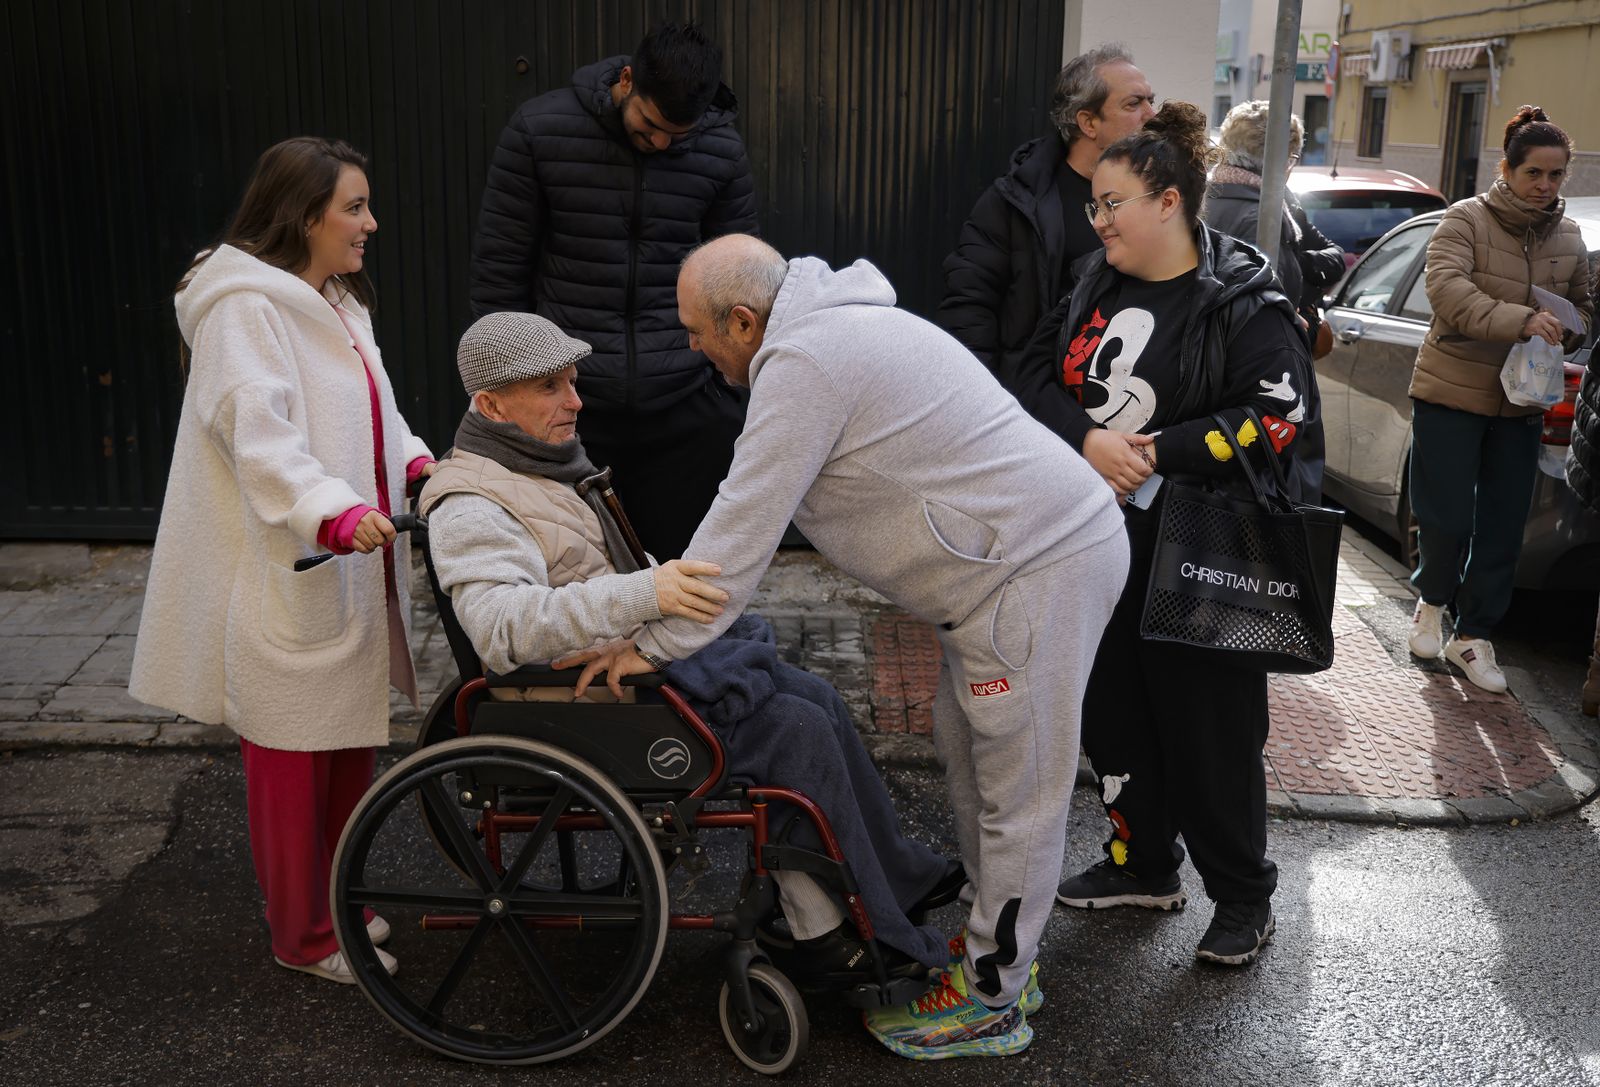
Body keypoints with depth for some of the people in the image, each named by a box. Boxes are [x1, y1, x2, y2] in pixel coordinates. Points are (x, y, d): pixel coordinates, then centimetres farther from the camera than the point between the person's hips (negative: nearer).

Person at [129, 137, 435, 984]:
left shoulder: (336, 302, 17)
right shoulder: (245, 308, -16)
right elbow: (260, 437, -26)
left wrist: (419, 465, 6)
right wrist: (335, 512, -39)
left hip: (347, 571, 10)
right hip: (284, 576, -10)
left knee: (350, 744, 17)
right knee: (294, 758, 2)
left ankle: (337, 903, 33)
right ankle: (303, 936, 16)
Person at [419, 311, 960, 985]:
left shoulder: (548, 462, 14)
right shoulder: (469, 508, -17)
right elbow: (504, 625, -36)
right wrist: (645, 593, -44)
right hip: (595, 712, -10)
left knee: (814, 698, 2)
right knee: (797, 731, -16)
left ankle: (902, 879, 12)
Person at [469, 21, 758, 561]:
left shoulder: (722, 152, 0)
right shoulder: (539, 129, -4)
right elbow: (498, 270, 1)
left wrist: (740, 395, 6)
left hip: (683, 409, 1)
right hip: (566, 400, -1)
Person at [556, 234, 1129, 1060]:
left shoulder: (802, 363, -18)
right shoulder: (834, 324, 15)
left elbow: (745, 527, -19)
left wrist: (655, 643, -12)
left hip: (1037, 572, -11)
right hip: (1039, 545, 11)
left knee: (1018, 790, 1)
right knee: (968, 751, 20)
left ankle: (989, 1001, 15)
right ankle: (1001, 947, 34)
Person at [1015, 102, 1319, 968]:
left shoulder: (1243, 302, -10)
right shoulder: (1097, 285, 9)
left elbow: (1279, 416, -18)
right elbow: (1044, 381, 6)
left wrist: (1154, 453, -20)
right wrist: (1088, 438, -15)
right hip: (1100, 543, 7)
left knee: (1209, 727, 1)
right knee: (1112, 711, 15)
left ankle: (1244, 897, 21)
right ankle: (1143, 865, 35)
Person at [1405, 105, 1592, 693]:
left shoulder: (1568, 237, 9)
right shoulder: (1466, 219, -8)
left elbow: (1582, 306, 20)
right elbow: (1446, 287, -23)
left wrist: (1570, 328, -5)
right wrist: (1519, 319, -35)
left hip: (1522, 402, 5)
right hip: (1451, 392, -5)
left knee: (1503, 528, 6)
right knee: (1446, 516, -3)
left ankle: (1473, 635, 19)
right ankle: (1432, 601, 26)